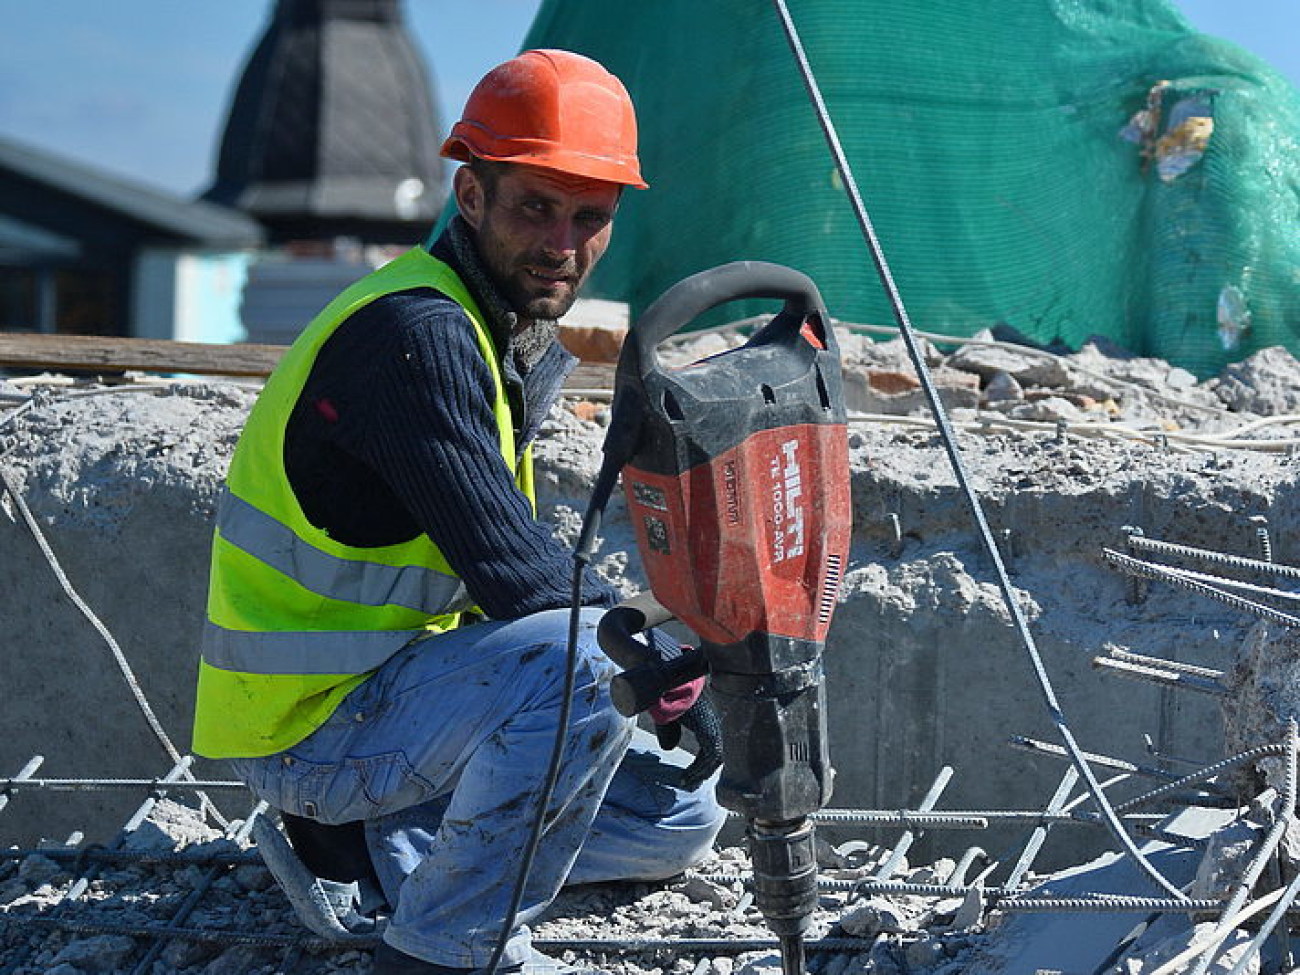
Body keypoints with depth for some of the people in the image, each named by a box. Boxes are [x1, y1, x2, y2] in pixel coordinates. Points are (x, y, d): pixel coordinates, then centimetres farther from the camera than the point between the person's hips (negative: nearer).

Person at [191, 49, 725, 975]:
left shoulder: (518, 351, 10)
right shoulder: (412, 333, -22)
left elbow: (518, 566, 10)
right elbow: (515, 575, -27)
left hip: (385, 682, 10)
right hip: (310, 726, -10)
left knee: (680, 813, 13)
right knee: (585, 659, -32)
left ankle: (385, 841, 14)